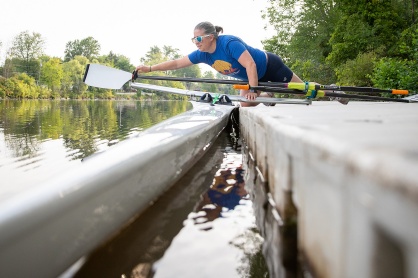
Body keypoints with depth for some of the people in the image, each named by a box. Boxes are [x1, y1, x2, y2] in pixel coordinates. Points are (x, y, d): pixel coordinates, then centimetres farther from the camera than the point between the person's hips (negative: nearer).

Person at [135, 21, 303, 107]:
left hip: (269, 66, -7)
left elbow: (251, 65, -39)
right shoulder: (203, 54, -13)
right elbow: (177, 63, -12)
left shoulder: (230, 43, -35)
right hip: (251, 77, 7)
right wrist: (150, 68, -18)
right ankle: (269, 96, 24)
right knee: (245, 104, 2)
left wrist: (253, 90, -40)